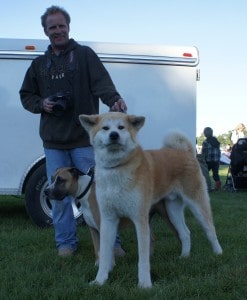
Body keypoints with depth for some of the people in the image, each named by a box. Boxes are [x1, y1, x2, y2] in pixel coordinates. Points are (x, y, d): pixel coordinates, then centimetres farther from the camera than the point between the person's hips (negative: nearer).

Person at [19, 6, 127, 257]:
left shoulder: (85, 55, 3)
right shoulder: (39, 64, 15)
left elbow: (102, 82, -12)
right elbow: (26, 96, 21)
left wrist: (113, 99, -32)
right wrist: (41, 104, -1)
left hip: (84, 137, -3)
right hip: (53, 141, 4)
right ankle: (66, 242, 19)